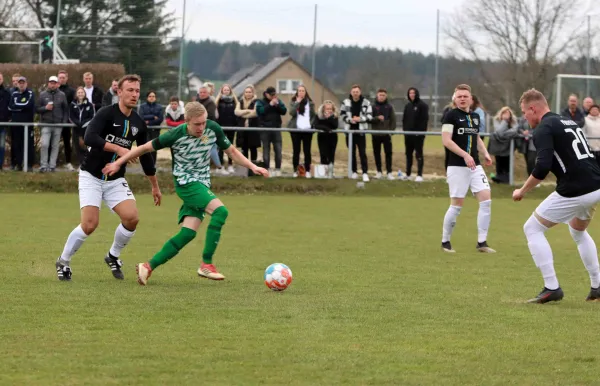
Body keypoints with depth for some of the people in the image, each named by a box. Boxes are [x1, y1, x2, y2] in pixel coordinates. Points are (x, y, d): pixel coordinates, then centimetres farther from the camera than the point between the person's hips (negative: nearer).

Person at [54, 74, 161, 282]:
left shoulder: (139, 123, 5)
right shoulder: (106, 114, -14)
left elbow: (145, 156, 16)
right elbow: (89, 138, -29)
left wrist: (155, 186, 21)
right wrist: (118, 149, -33)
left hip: (116, 180, 5)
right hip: (92, 177, -5)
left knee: (132, 218, -15)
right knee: (90, 224, -16)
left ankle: (113, 256, 12)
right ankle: (63, 262, 7)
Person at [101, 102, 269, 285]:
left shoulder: (213, 129, -6)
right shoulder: (176, 135, -17)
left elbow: (231, 151, 9)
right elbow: (146, 147, -6)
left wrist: (252, 166, -1)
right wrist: (118, 163, -2)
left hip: (202, 184, 5)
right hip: (186, 183, -5)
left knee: (188, 233, -6)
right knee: (220, 211, -27)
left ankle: (149, 266, 0)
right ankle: (206, 265, -24)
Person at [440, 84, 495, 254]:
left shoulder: (475, 117, 14)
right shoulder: (451, 116, -6)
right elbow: (446, 140, -15)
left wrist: (485, 153, 10)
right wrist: (465, 155, -23)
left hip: (475, 166, 6)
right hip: (457, 167, -6)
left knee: (486, 199, -6)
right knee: (457, 205, -4)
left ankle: (482, 242, 0)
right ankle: (445, 241, 14)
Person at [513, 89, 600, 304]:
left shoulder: (544, 129, -7)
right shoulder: (569, 122, 19)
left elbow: (542, 167, -18)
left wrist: (522, 191, -6)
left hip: (575, 192, -9)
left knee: (532, 229, 5)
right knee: (578, 231, 34)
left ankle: (552, 288, -1)